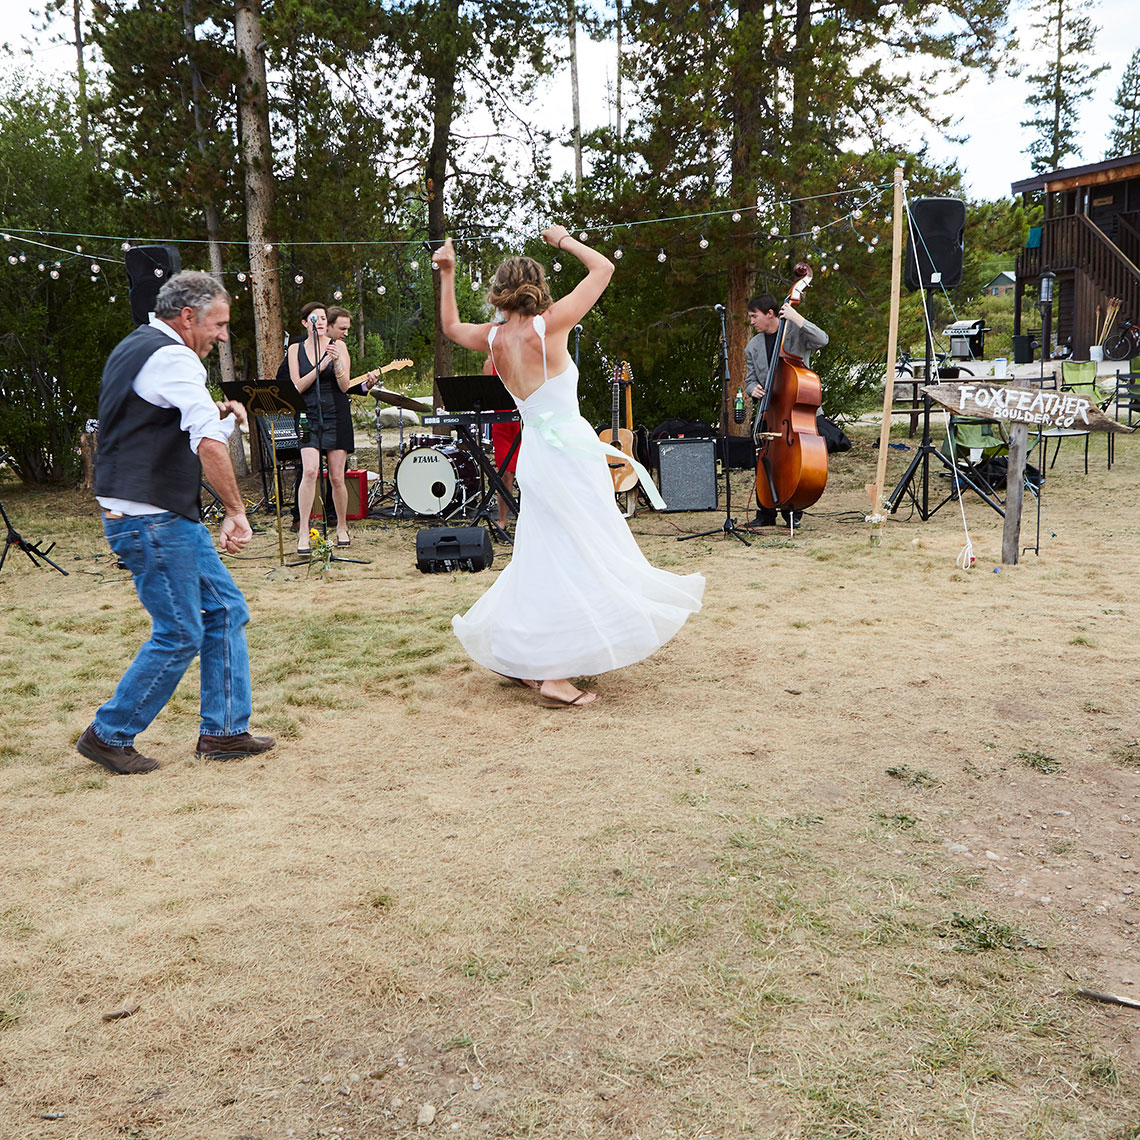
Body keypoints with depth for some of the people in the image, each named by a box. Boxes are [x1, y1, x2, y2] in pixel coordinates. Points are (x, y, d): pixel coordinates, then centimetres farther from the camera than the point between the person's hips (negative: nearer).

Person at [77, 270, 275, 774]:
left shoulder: (133, 346, 18)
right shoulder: (173, 359, -15)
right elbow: (210, 445, -27)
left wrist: (213, 413, 13)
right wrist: (236, 511, -22)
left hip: (169, 517, 10)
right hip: (152, 520, -10)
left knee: (226, 610, 10)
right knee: (180, 635, -3)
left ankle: (223, 730, 16)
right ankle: (108, 735, 12)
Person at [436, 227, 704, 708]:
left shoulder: (494, 338, 4)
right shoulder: (548, 325, -11)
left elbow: (451, 326, 27)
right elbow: (603, 268, -3)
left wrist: (446, 274, 29)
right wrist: (564, 240, 11)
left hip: (536, 450, 7)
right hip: (569, 450, -7)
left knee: (546, 557, 17)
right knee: (574, 560, -3)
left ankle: (522, 659, 25)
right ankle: (554, 673, -4)